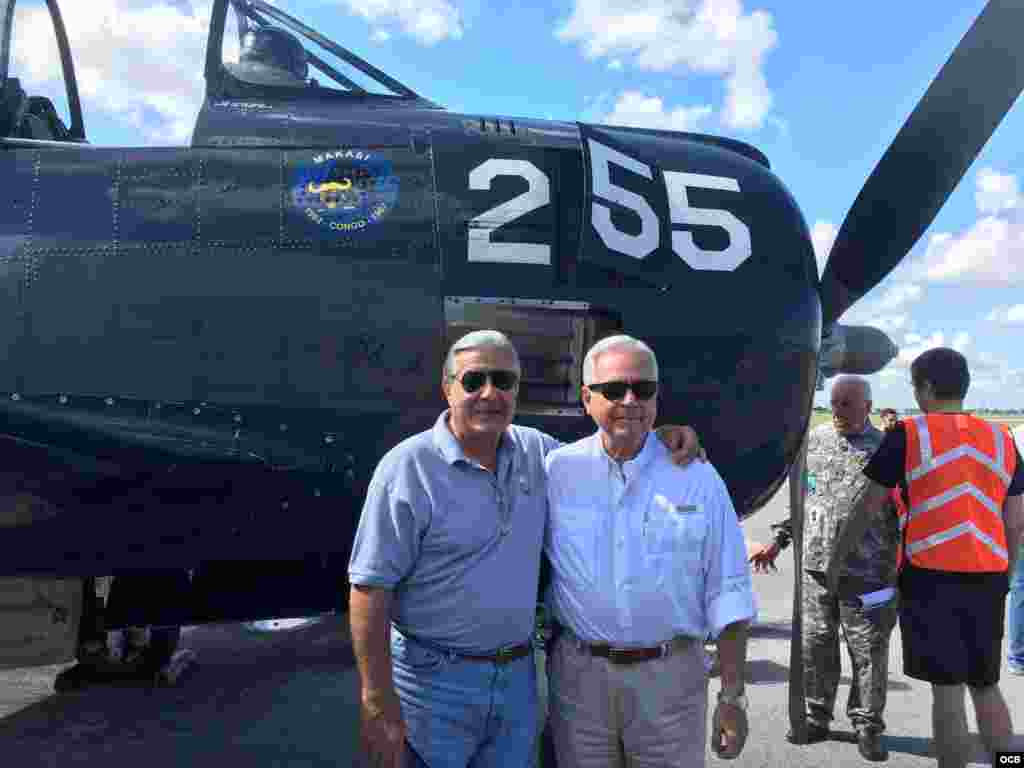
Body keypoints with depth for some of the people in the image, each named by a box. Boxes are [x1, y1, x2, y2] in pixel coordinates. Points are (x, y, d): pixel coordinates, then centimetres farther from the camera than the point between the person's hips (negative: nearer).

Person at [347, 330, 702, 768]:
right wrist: (378, 705, -18)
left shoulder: (535, 451, 2)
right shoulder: (408, 467, -15)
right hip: (434, 681, -5)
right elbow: (370, 589, -16)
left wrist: (660, 436, 0)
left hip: (518, 676, 6)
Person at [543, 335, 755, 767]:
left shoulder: (698, 479, -3)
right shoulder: (555, 472, -3)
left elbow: (727, 595, 0)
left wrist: (732, 695, -1)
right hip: (578, 673, 1)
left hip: (670, 676, 0)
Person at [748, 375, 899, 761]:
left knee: (869, 652, 7)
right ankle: (815, 718, 25)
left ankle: (867, 725, 23)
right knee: (815, 646, 10)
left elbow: (901, 513, -1)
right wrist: (779, 541, 13)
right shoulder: (813, 440, 7)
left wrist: (897, 568, -5)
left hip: (866, 572, -3)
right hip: (815, 567, 3)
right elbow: (799, 498, 16)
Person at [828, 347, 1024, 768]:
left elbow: (868, 508, -2)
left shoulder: (908, 434, -4)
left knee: (947, 690, 3)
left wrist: (836, 560, 9)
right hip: (988, 578, 4)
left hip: (930, 576, -4)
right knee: (986, 686, 19)